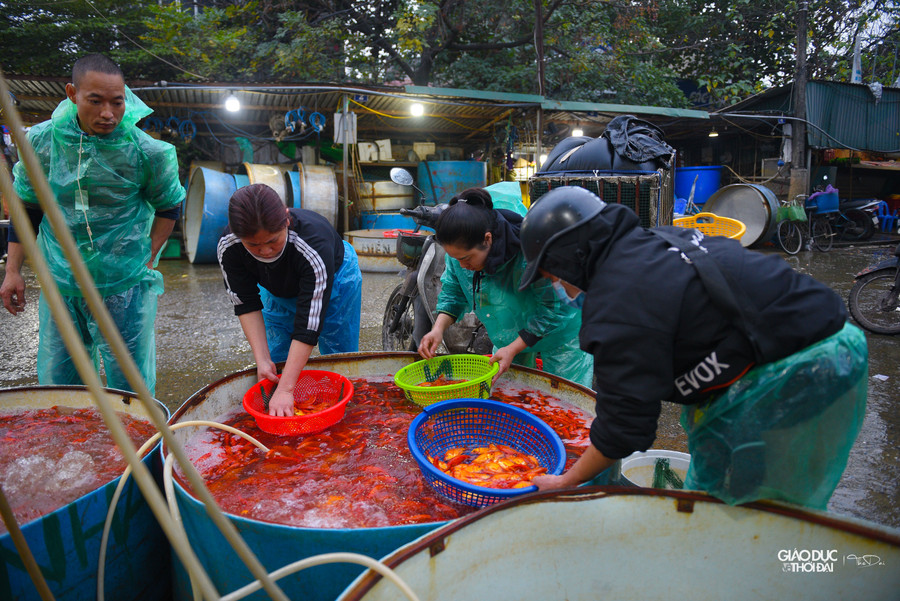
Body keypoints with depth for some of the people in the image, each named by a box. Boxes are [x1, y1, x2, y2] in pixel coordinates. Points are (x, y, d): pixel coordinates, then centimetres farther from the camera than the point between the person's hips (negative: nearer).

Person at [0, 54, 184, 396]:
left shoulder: (147, 152, -11)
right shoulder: (41, 142, -3)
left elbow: (169, 208, 4)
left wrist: (147, 260, -3)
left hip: (126, 286, -3)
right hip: (60, 287, 3)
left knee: (130, 390, 6)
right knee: (56, 381, 16)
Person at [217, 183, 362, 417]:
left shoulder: (314, 244, -44)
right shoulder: (228, 246, -31)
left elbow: (307, 326, -42)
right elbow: (246, 305, -19)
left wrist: (285, 390, -43)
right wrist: (262, 360, -27)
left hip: (333, 279, -3)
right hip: (278, 289, 4)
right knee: (276, 367, 5)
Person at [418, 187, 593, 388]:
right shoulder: (460, 250, -20)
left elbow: (553, 309, -28)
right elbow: (453, 292, -2)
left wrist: (513, 349, -28)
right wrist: (438, 329, -20)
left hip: (559, 330, -5)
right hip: (509, 336, 5)